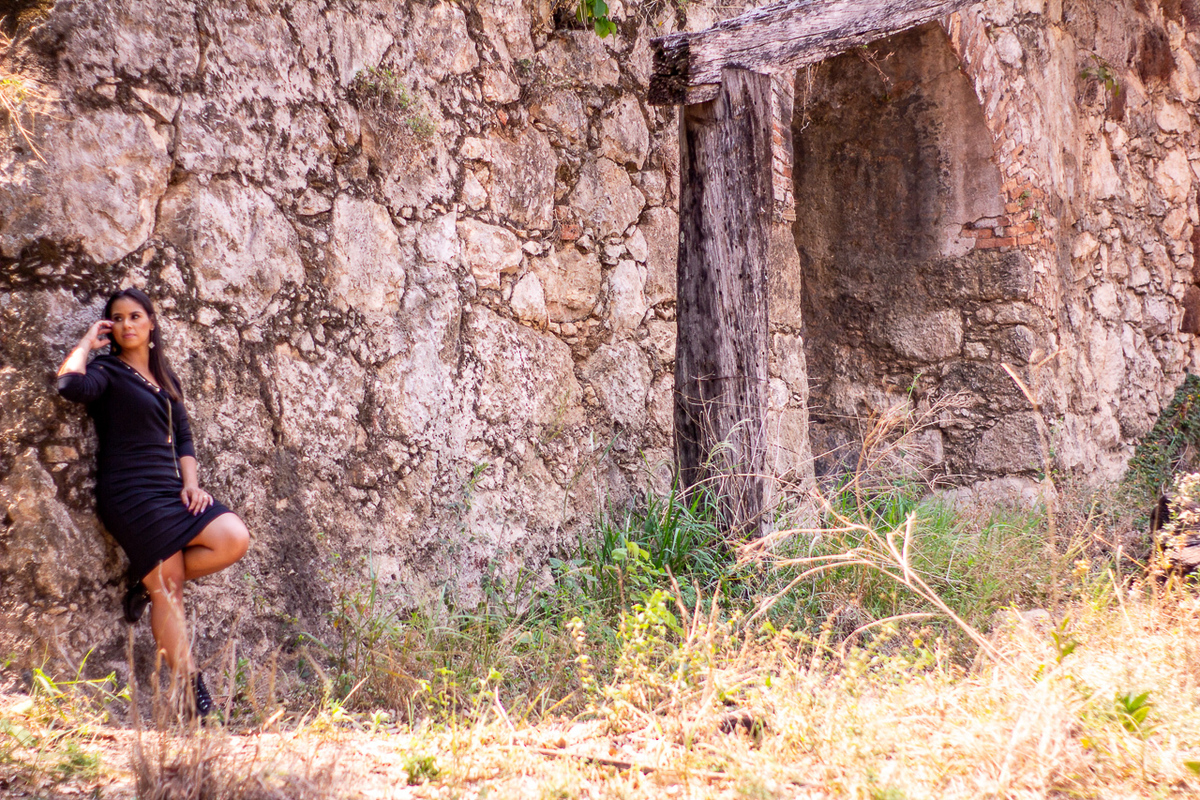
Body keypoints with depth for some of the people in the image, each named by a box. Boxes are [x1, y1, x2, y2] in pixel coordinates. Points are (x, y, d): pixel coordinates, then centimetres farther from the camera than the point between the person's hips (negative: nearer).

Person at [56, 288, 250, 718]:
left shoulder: (167, 380, 20)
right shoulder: (107, 371, 1)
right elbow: (72, 385, -23)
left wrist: (190, 484, 3)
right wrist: (87, 343, -7)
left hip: (170, 489, 6)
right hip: (131, 493, -6)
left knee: (234, 539, -16)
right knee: (168, 592, -9)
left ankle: (147, 583, 2)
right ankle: (191, 689, -4)